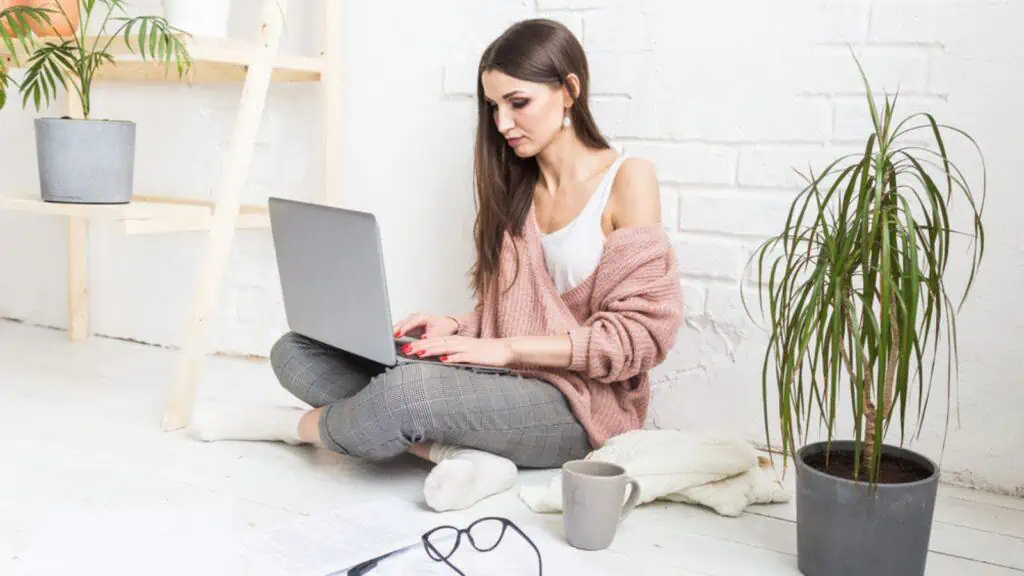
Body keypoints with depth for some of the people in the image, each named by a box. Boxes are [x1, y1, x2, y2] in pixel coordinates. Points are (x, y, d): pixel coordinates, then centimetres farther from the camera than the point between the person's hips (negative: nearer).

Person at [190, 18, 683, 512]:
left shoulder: (627, 180, -7)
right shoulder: (514, 185, 13)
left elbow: (641, 333, -13)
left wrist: (506, 348, -18)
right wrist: (455, 327, -5)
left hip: (581, 403, -7)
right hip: (501, 383, 7)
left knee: (402, 395, -36)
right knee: (295, 352, -6)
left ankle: (294, 424, -3)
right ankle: (457, 451, -22)